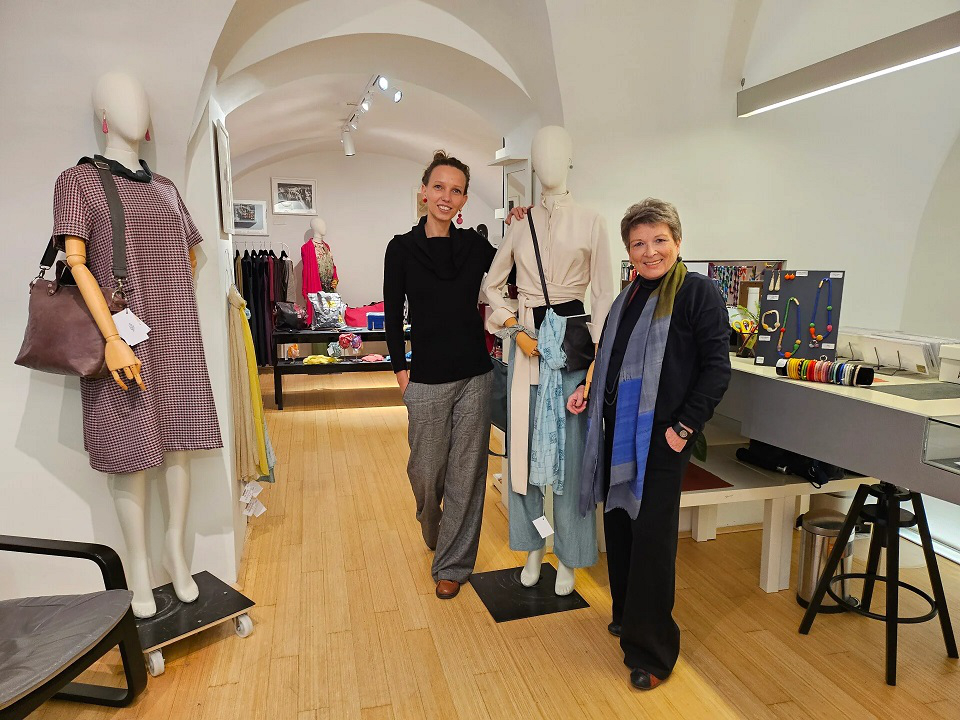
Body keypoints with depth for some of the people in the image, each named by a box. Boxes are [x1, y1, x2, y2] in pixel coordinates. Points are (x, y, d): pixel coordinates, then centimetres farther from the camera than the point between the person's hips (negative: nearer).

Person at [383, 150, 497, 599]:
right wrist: (400, 369, -2)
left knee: (466, 473, 8)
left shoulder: (474, 245, 5)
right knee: (426, 470, 10)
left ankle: (454, 563, 25)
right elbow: (393, 316, 2)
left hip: (475, 375, 2)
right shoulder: (402, 248, -1)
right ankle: (433, 532, 45)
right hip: (427, 379, -1)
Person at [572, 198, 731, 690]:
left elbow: (716, 367, -11)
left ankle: (651, 651, 17)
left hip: (661, 437, -7)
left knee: (652, 537, 0)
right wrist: (589, 394, 9)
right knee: (617, 525, 16)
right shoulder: (627, 298, 15)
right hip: (617, 431, 7)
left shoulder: (698, 292, -8)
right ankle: (627, 616, 39)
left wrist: (686, 426, -15)